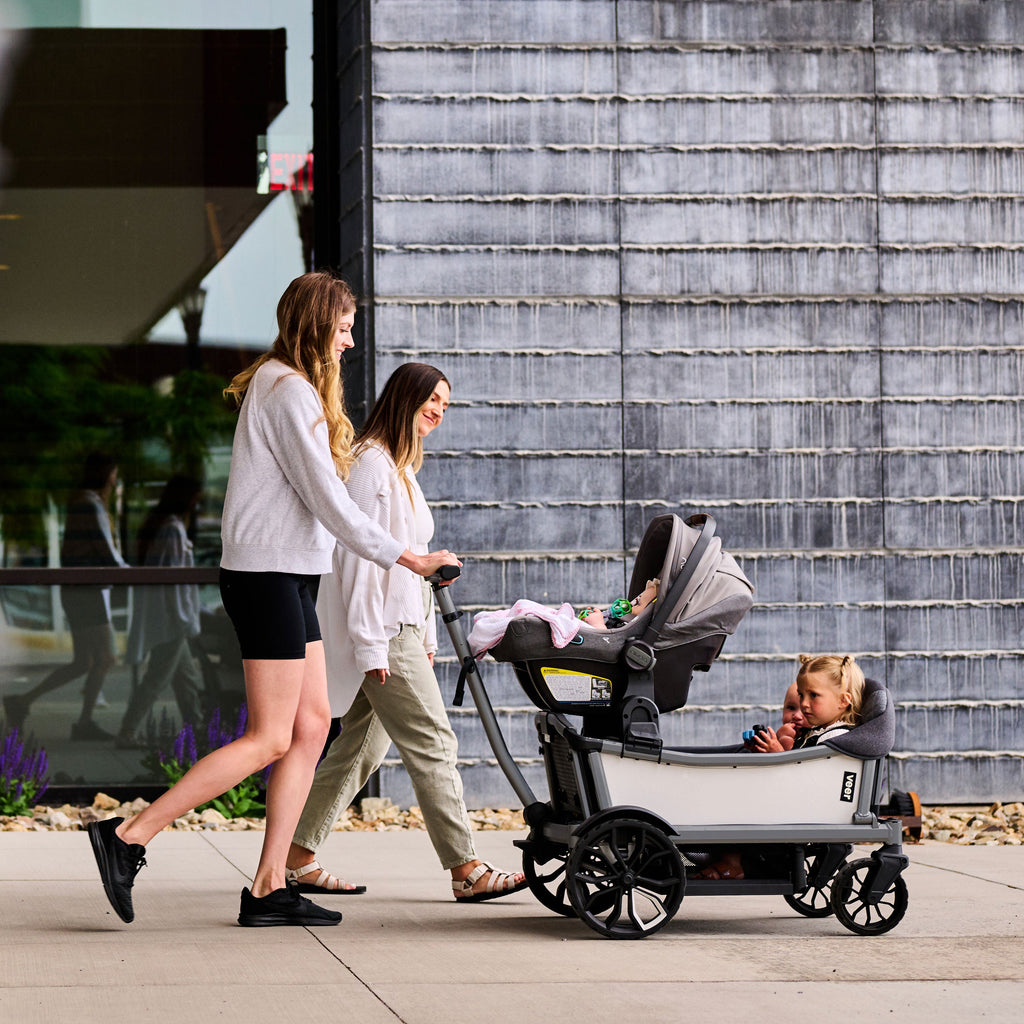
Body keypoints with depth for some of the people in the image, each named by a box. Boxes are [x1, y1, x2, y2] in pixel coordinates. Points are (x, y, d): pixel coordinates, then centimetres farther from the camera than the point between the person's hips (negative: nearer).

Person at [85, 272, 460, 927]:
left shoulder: (278, 383, 19)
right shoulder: (289, 390, -13)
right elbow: (328, 501, -16)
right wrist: (408, 559, -11)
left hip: (288, 578, 10)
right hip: (270, 575, -10)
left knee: (312, 726, 6)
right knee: (269, 739, -10)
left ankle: (269, 886, 5)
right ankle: (128, 837, -9)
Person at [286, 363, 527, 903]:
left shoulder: (402, 468, 20)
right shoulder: (370, 463, -12)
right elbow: (359, 554, -17)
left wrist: (426, 636, 21)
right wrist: (371, 644, -20)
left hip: (402, 629, 10)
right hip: (382, 632, -10)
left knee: (360, 747, 10)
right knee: (432, 743, -9)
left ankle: (298, 856, 14)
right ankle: (466, 869, -8)